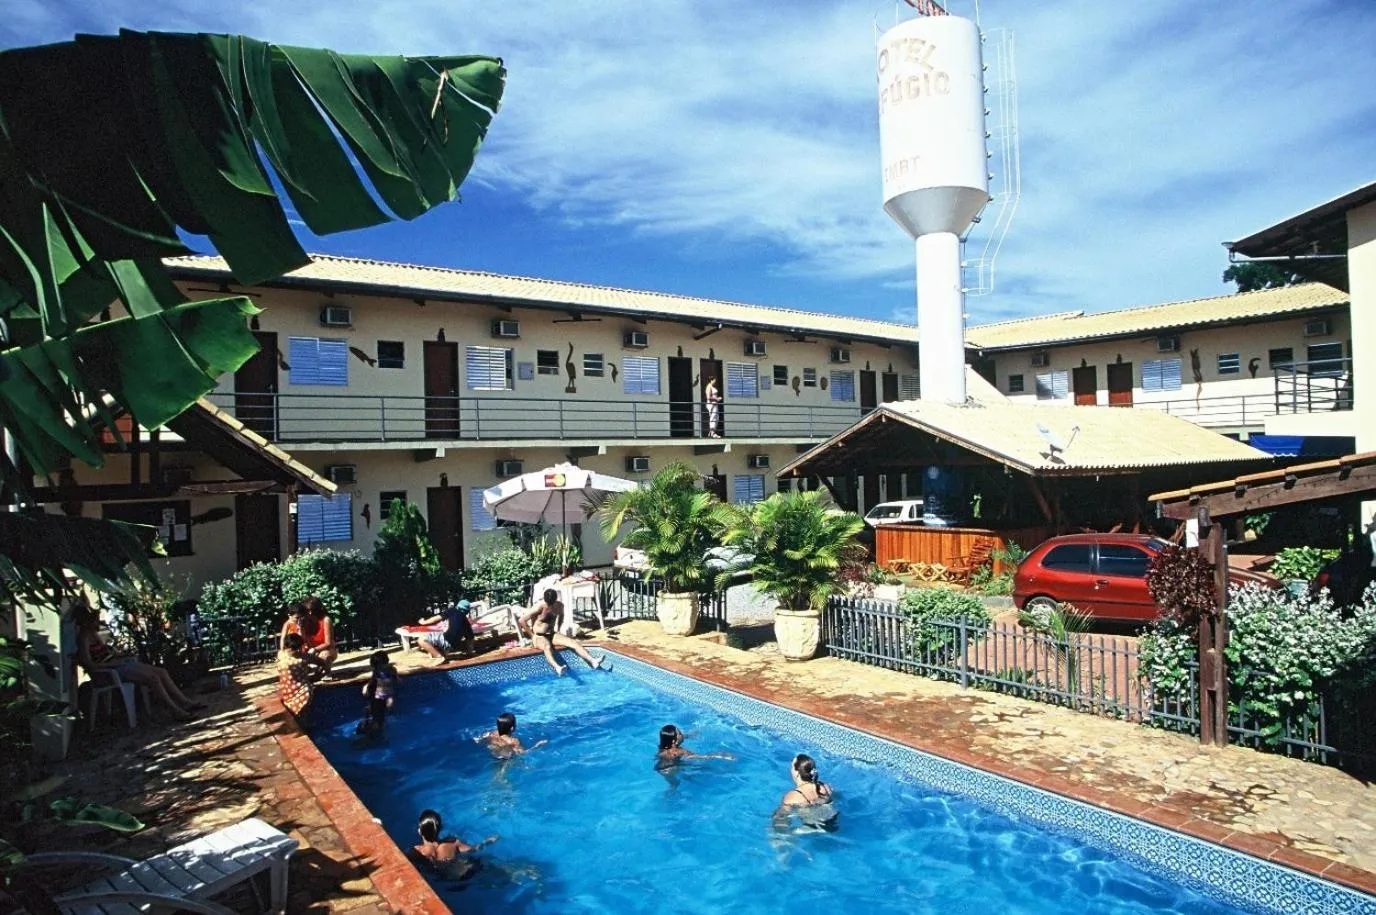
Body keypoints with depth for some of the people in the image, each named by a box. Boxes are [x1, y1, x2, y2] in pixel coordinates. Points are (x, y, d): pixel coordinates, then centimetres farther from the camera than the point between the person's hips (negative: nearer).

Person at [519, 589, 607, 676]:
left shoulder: (559, 605, -2)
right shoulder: (539, 607, -18)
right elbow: (522, 621, -16)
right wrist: (532, 635, -11)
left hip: (552, 634, 6)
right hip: (539, 637, -6)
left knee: (573, 642, -19)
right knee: (547, 646, -40)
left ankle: (593, 661, -34)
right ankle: (557, 668, -68)